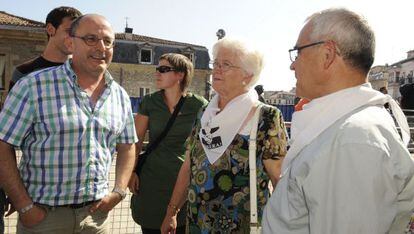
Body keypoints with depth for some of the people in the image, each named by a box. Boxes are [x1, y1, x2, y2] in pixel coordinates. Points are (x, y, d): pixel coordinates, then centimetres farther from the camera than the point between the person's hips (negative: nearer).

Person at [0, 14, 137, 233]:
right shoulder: (33, 86, -10)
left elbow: (127, 146, 11)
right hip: (43, 215, -3)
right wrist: (24, 207, -12)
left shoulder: (120, 96, 3)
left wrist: (119, 191, 0)